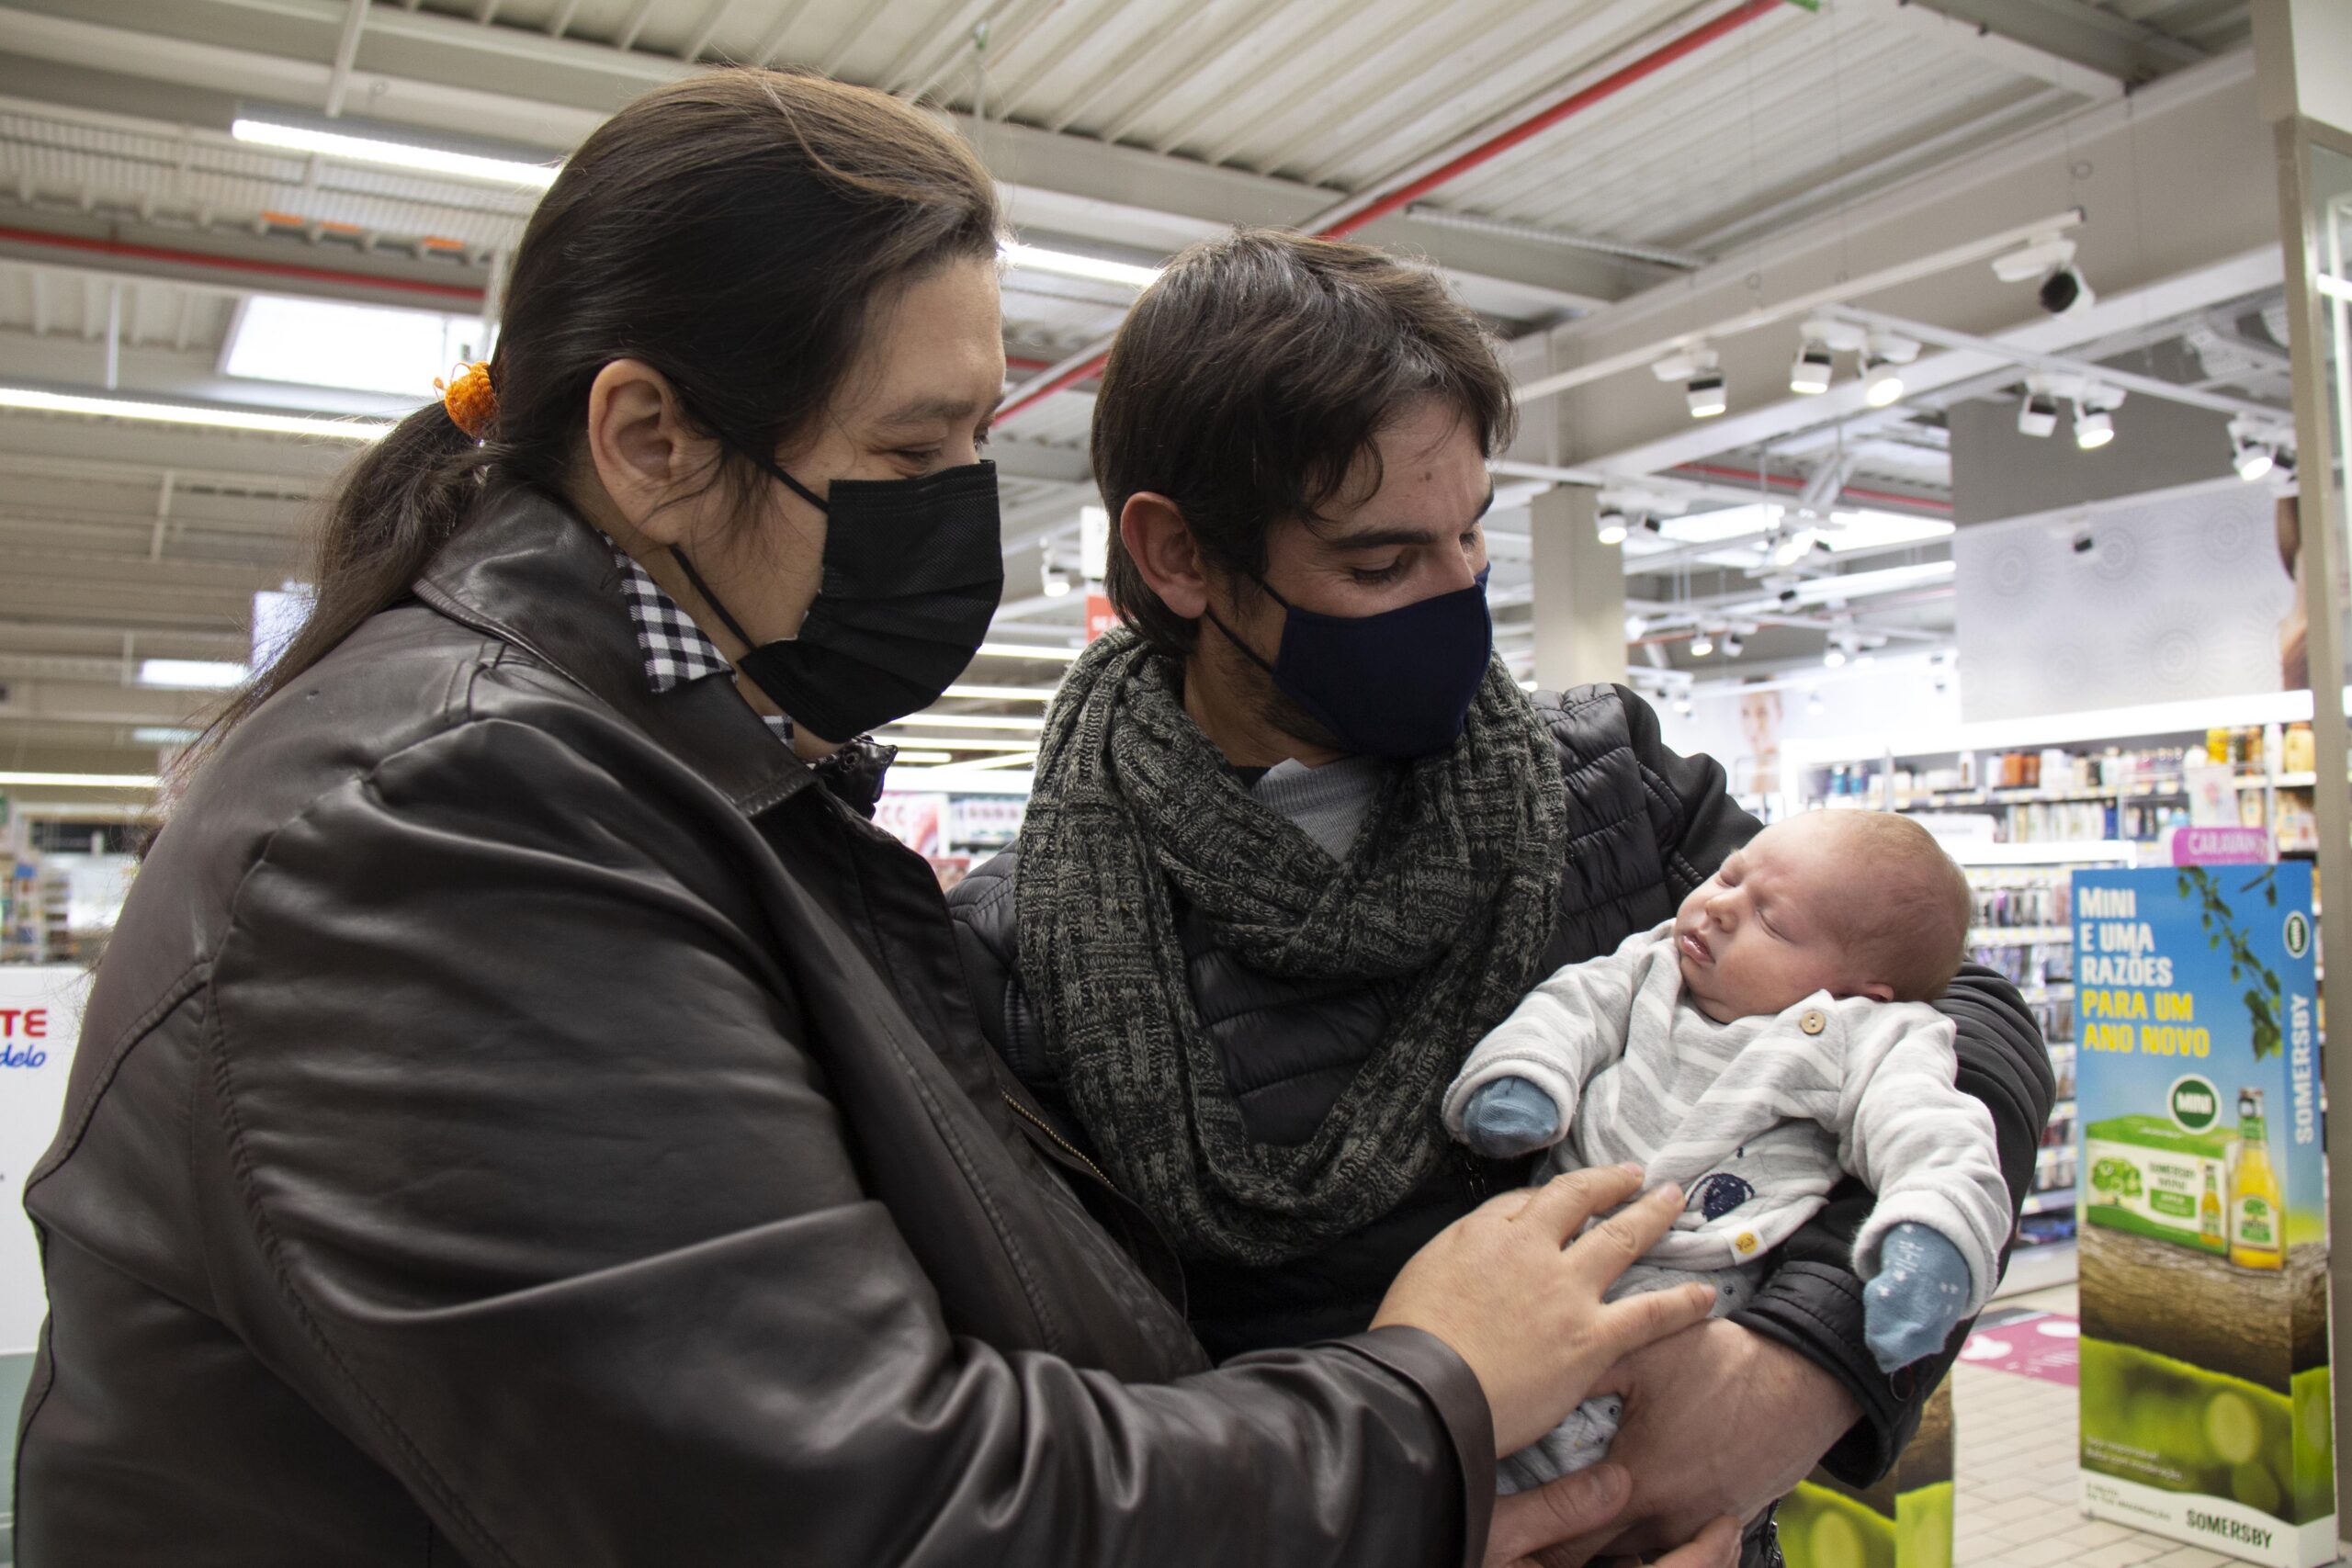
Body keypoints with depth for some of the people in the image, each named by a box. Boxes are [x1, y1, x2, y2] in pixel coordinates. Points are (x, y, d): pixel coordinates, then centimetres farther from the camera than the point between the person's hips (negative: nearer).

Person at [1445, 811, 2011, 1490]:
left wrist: (1929, 1244, -33)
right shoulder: (1652, 964, 15)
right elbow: (1575, 1006, 13)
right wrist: (1520, 1073, -9)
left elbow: (1929, 1134, -13)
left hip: (1688, 1276, -6)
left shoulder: (1863, 1040, -1)